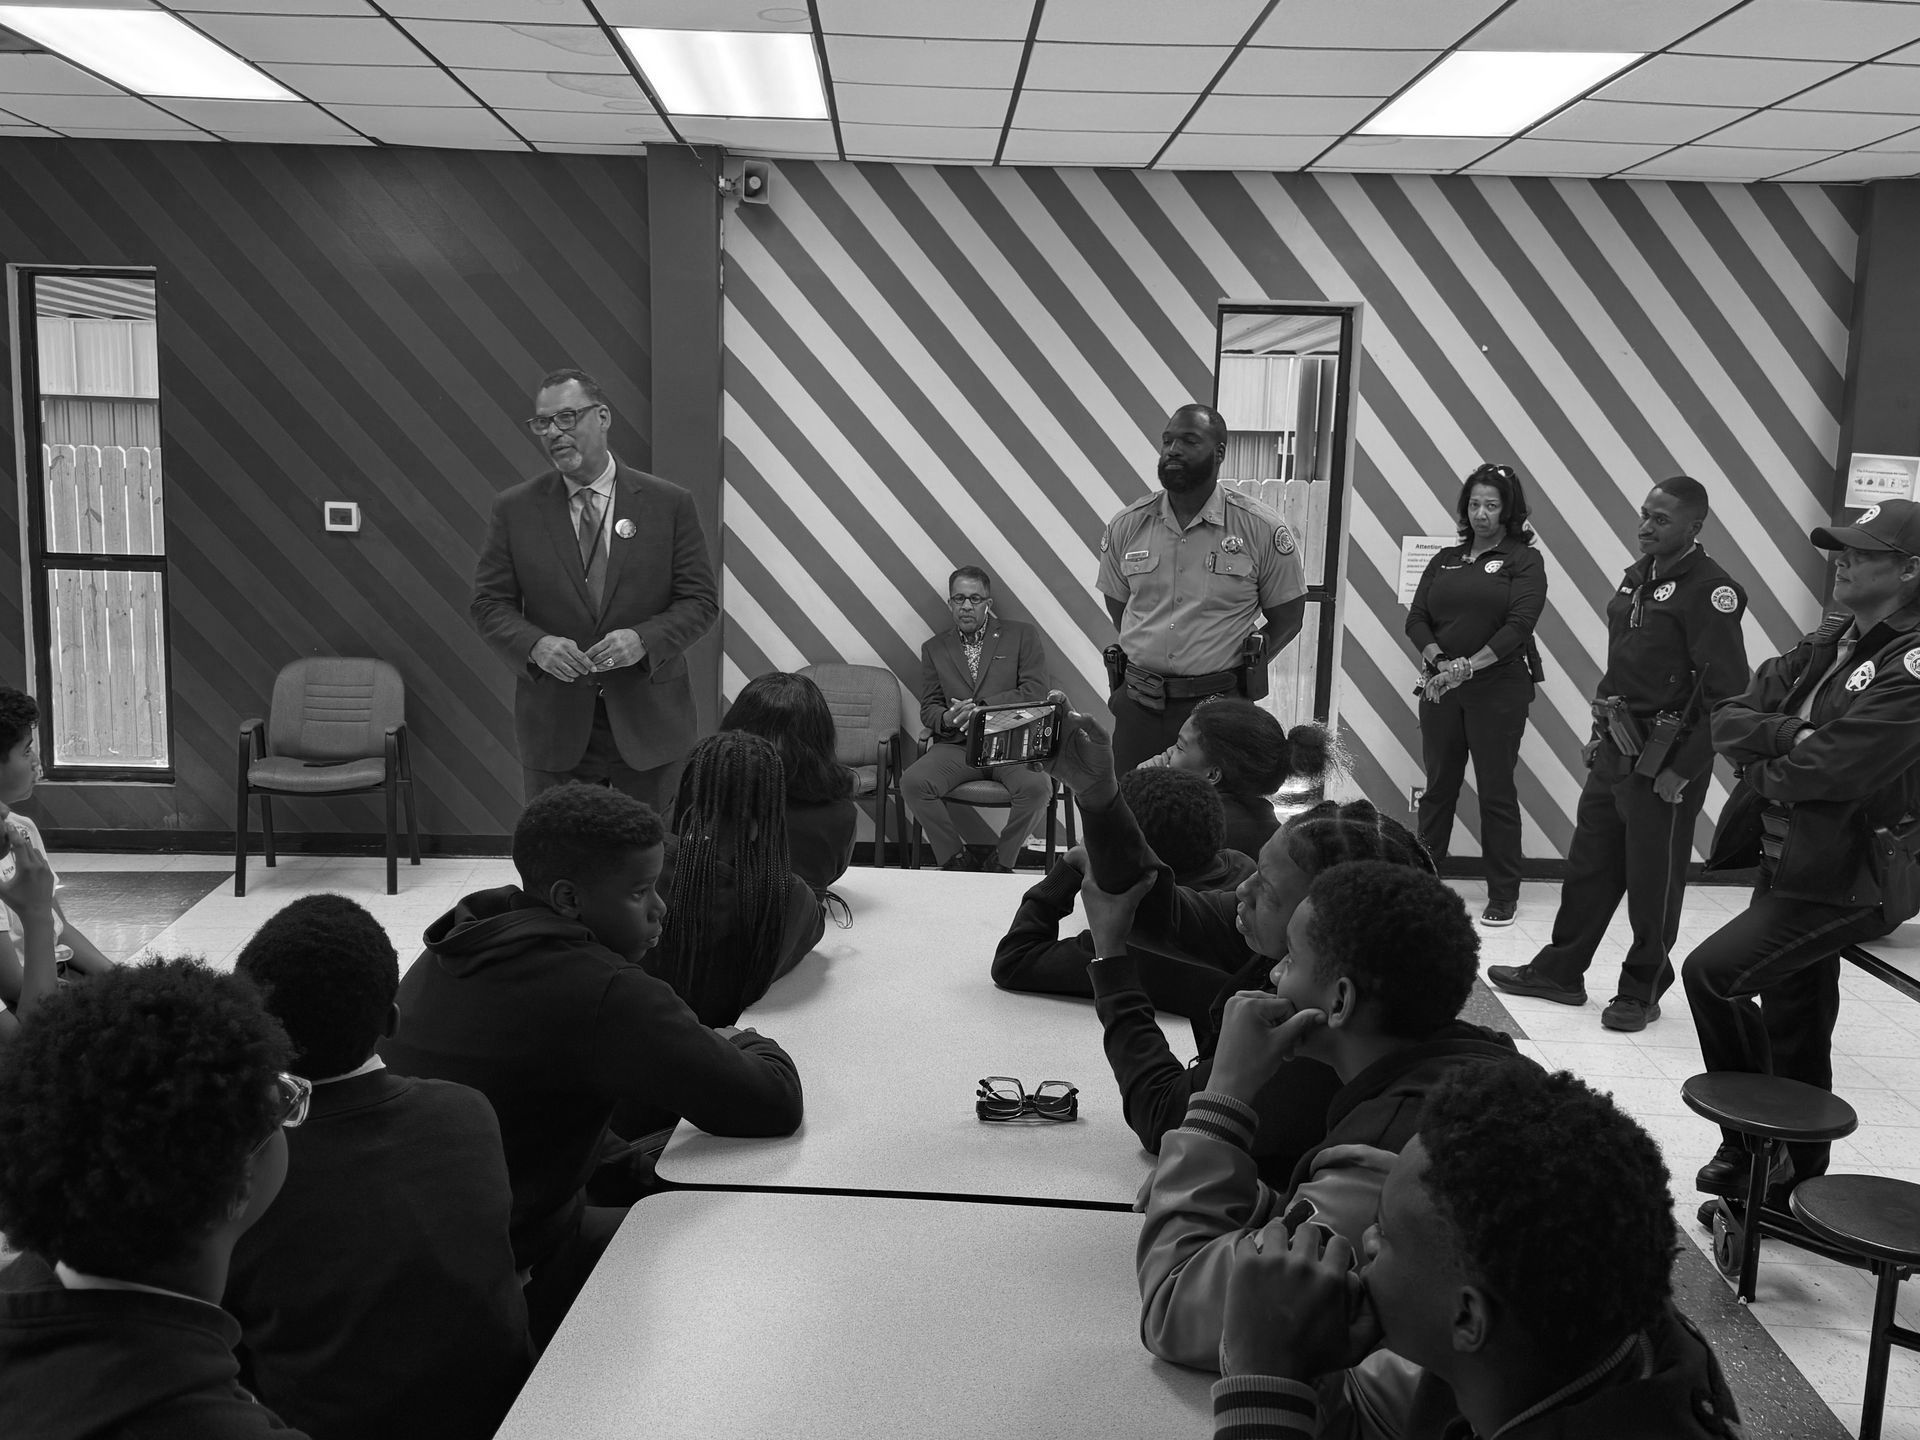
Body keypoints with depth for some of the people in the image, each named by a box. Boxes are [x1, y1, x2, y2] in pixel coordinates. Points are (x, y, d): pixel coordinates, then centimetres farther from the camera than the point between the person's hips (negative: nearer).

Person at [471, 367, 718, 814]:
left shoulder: (669, 504, -1)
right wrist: (535, 645, -18)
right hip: (553, 725, 1)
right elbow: (489, 604, 3)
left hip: (646, 724, 0)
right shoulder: (514, 509, 3)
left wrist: (643, 640, -19)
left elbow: (701, 600, -1)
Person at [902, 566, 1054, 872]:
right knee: (913, 782, -26)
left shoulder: (1022, 636, 10)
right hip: (956, 745, 2)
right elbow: (928, 708, 13)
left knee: (1036, 787, -32)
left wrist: (981, 708, -11)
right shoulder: (934, 648, 18)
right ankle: (955, 859, -5)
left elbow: (1035, 694, -1)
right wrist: (948, 719, -12)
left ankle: (1001, 862, -6)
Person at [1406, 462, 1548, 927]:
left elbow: (1518, 626, -11)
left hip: (1499, 687, -4)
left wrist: (1467, 667, -18)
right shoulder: (1445, 560, 14)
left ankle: (1503, 895, 7)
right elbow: (1416, 619, 6)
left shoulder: (1523, 560, 1)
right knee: (1438, 786, 9)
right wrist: (1440, 662, -12)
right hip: (1440, 686, 4)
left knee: (1496, 792, -1)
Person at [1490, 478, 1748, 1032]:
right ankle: (1559, 971, 26)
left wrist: (1683, 769, -18)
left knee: (1653, 880, 4)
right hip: (1616, 747, 8)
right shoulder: (1637, 576, 12)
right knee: (1589, 864, 14)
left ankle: (1642, 991, 18)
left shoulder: (1710, 589, -15)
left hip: (1663, 757, -8)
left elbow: (1725, 691, -18)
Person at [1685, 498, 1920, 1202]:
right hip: (1790, 861, 8)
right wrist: (1788, 734, -16)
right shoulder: (1828, 642, 10)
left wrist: (1760, 769, -7)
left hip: (1845, 879, -8)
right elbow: (1728, 718, 2)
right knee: (1795, 1033, 17)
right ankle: (1797, 1175, 32)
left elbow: (1829, 768, -26)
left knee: (1712, 973, -15)